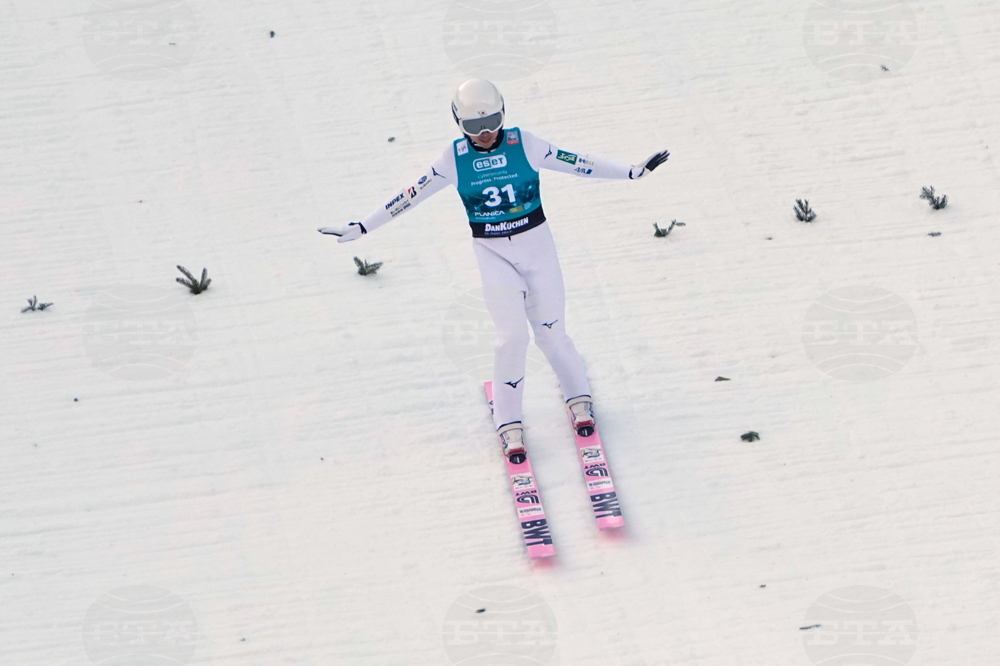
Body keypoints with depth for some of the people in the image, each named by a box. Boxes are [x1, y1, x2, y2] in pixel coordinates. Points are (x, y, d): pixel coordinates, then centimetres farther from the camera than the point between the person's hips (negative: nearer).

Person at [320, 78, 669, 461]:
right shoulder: (454, 159, -7)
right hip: (493, 254, 0)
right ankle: (508, 424, 7)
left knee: (551, 332, 4)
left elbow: (576, 163, -4)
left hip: (536, 245, 0)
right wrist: (362, 228, -1)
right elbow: (411, 195, -1)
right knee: (512, 336, -9)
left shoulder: (524, 144, -9)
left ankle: (578, 398, 30)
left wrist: (633, 172, -5)